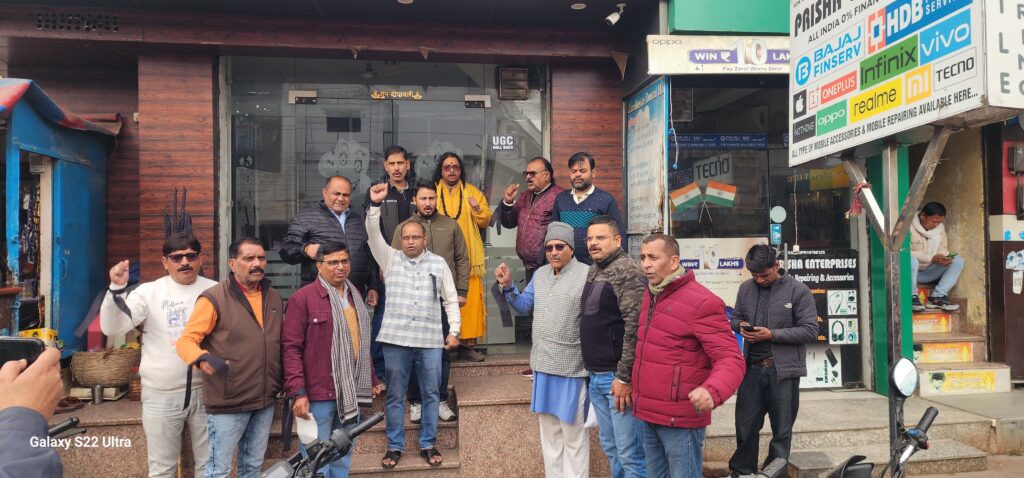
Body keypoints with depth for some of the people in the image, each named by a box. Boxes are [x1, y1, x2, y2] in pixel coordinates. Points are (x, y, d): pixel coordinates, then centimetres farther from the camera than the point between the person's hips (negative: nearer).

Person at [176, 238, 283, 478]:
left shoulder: (273, 297, 9)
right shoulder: (214, 298, -10)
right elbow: (186, 341, -13)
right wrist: (203, 359, -34)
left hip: (265, 402, 6)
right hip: (228, 403, -6)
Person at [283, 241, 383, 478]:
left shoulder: (354, 296, 14)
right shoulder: (302, 298, -9)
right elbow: (291, 348, -12)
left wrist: (372, 379, 21)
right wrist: (298, 392, -17)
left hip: (351, 394, 7)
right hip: (319, 395, -7)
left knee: (344, 458, 16)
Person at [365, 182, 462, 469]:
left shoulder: (438, 263, 7)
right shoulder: (390, 258, 7)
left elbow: (450, 298, 8)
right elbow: (373, 234, -7)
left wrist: (454, 331, 0)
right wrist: (375, 204, -19)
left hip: (430, 339, 0)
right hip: (396, 338, 0)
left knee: (430, 394, 7)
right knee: (394, 395, 8)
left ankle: (428, 445, 21)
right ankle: (394, 446, 20)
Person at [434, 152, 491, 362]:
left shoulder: (472, 192, 13)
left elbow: (486, 221, 9)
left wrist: (478, 208, -9)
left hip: (468, 257, 1)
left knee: (470, 300, -4)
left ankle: (467, 343, 4)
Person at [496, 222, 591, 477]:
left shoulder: (587, 275, -13)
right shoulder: (540, 274, 10)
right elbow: (524, 306, 14)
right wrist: (508, 286, -2)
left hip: (572, 368, -7)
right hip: (543, 364, 7)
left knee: (574, 435, 6)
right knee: (549, 431, 19)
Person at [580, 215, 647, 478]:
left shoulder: (627, 272, -13)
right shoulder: (593, 271, 14)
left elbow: (635, 328, -20)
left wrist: (624, 377, -20)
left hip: (617, 377, -9)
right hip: (596, 377, 9)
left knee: (630, 452, -1)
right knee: (610, 446, 17)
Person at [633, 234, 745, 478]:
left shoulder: (702, 302, -15)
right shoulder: (650, 295, 12)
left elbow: (731, 359, -20)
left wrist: (712, 391, -39)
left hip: (680, 420, -8)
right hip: (647, 415, 8)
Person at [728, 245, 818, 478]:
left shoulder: (798, 290, -7)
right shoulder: (746, 288, 6)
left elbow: (811, 330, -10)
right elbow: (735, 317, 17)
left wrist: (772, 334, -18)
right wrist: (741, 326, -7)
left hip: (784, 370, -3)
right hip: (752, 368, 3)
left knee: (781, 432, 10)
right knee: (745, 426, 12)